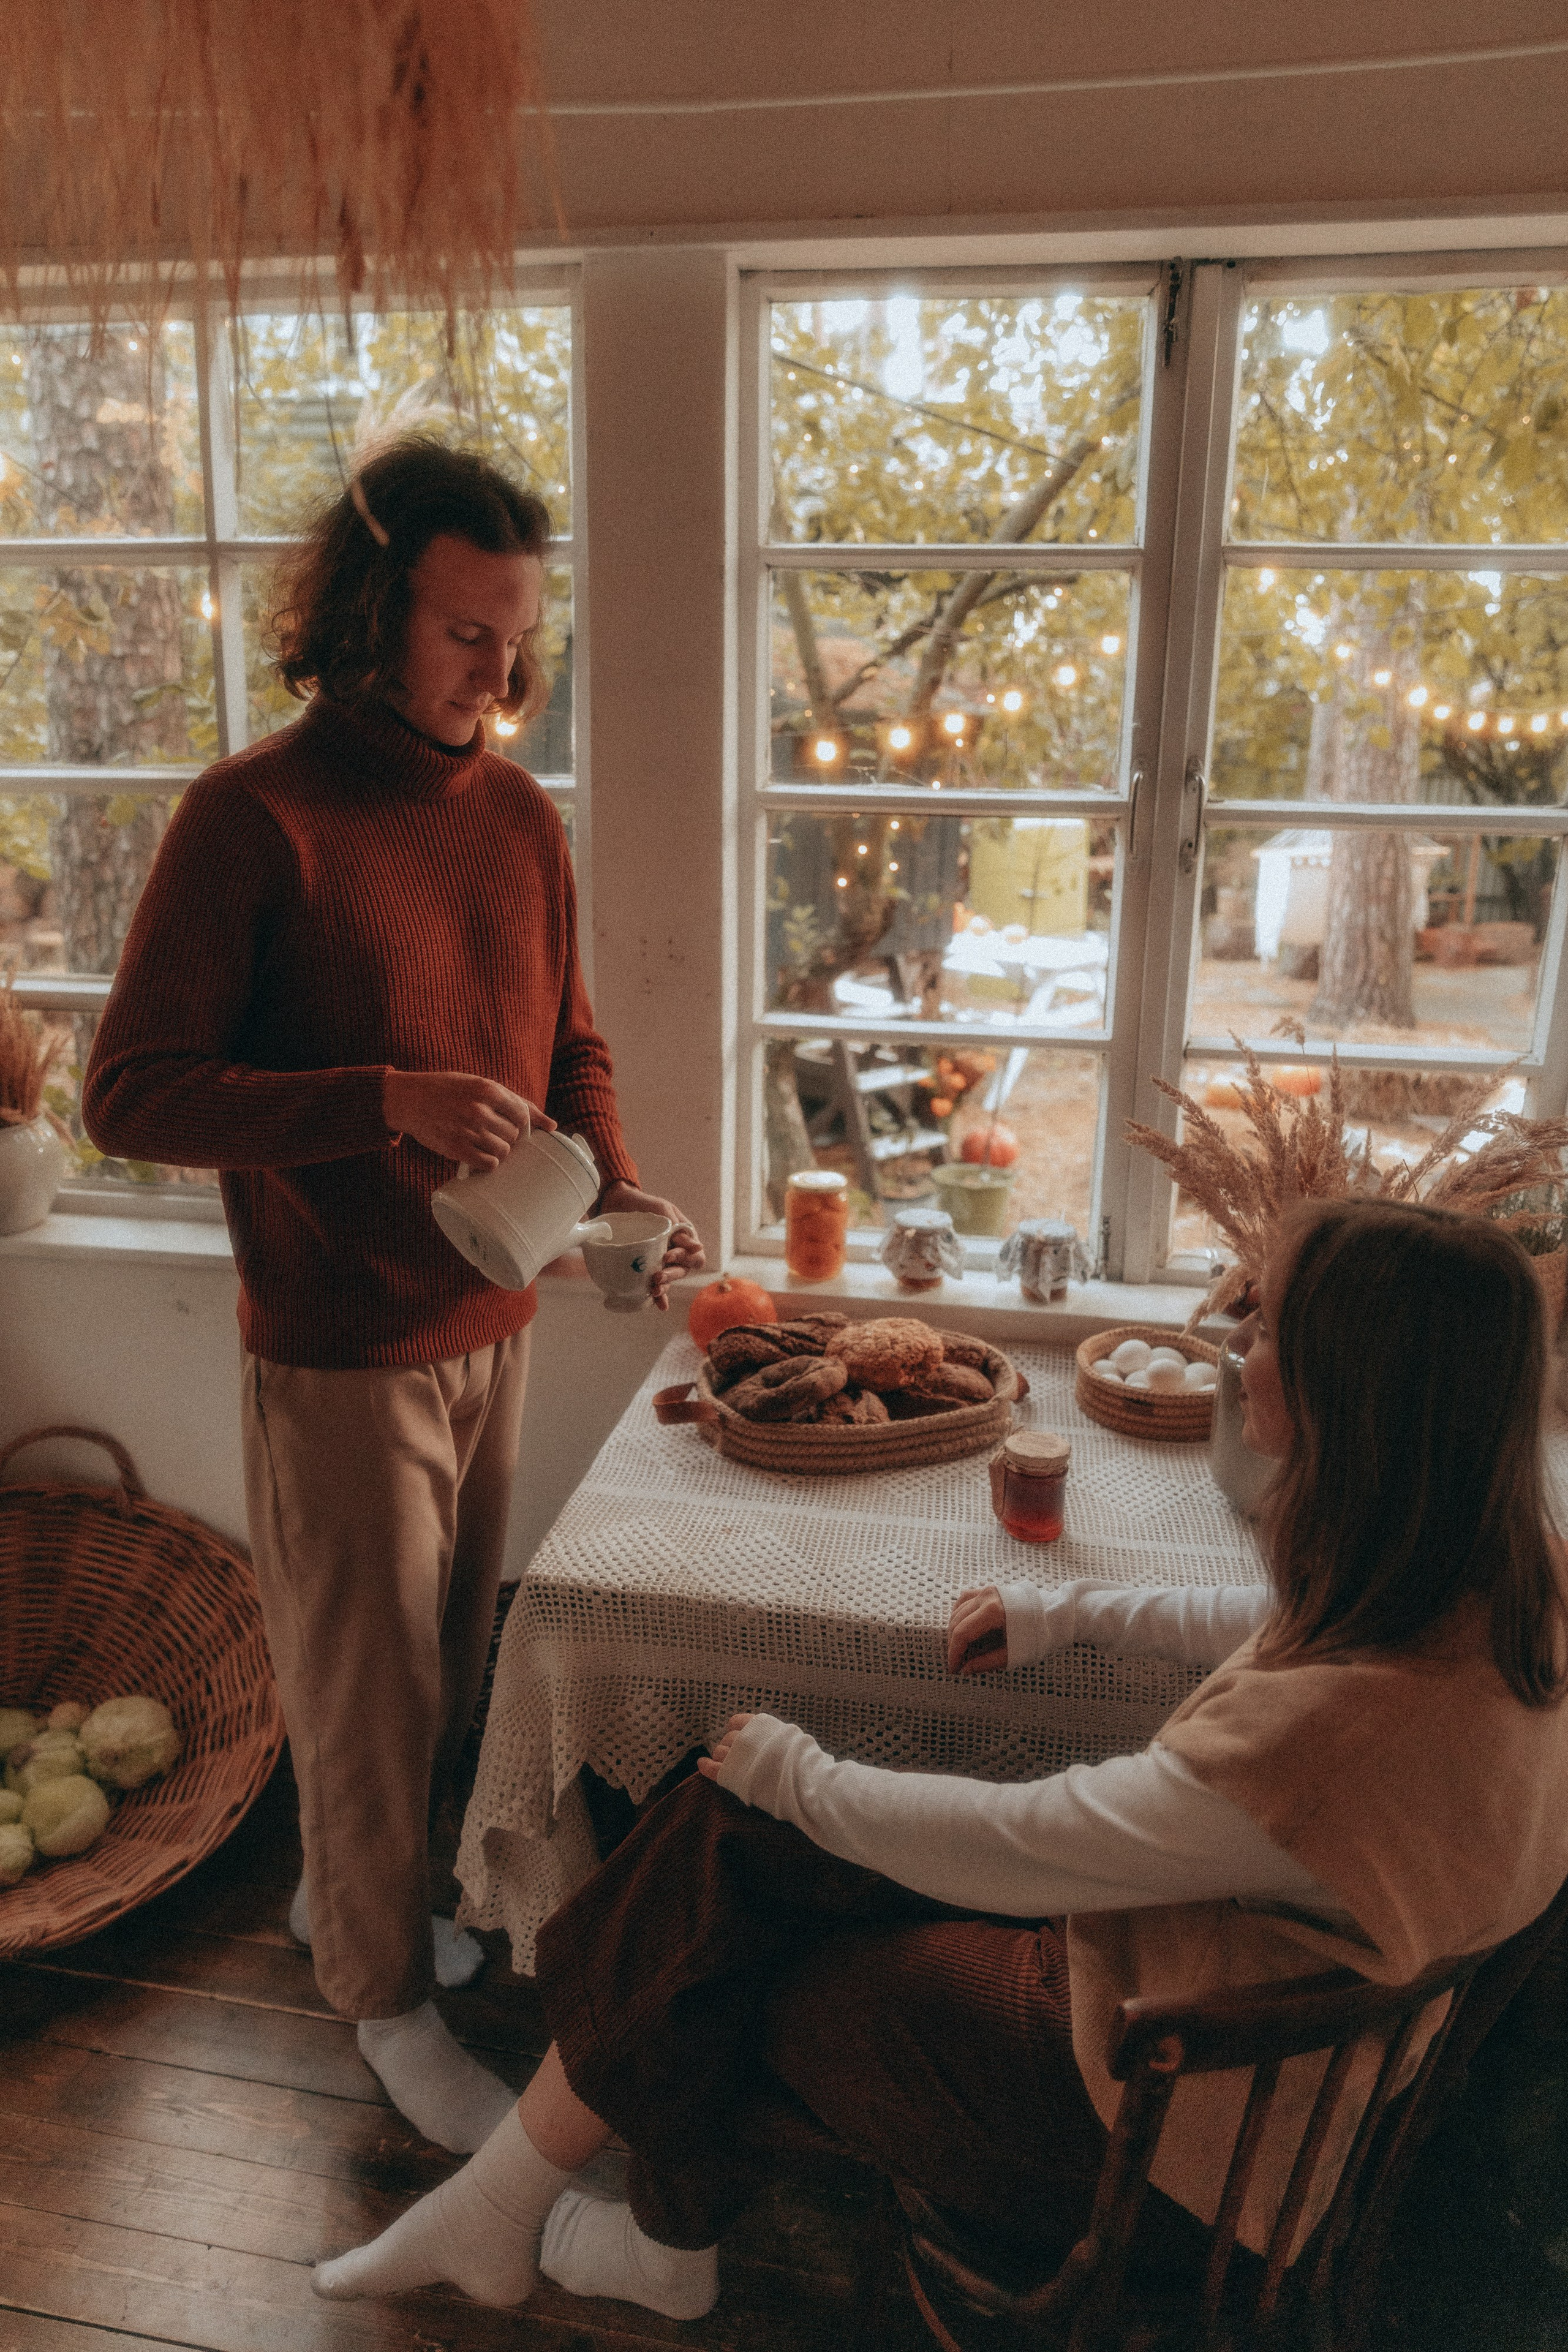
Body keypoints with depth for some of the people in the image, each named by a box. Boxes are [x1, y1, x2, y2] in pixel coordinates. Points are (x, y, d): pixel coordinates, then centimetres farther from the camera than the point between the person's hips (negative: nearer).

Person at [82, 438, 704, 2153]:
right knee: (370, 1687, 10)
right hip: (338, 1353, -6)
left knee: (444, 1666, 21)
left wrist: (619, 1190, -6)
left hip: (492, 1326, 6)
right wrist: (392, 1105, -28)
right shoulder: (255, 816, -15)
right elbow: (128, 1097, -18)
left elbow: (569, 1045, 13)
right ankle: (387, 1995, 33)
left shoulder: (523, 819, 4)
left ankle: (343, 1890, 46)